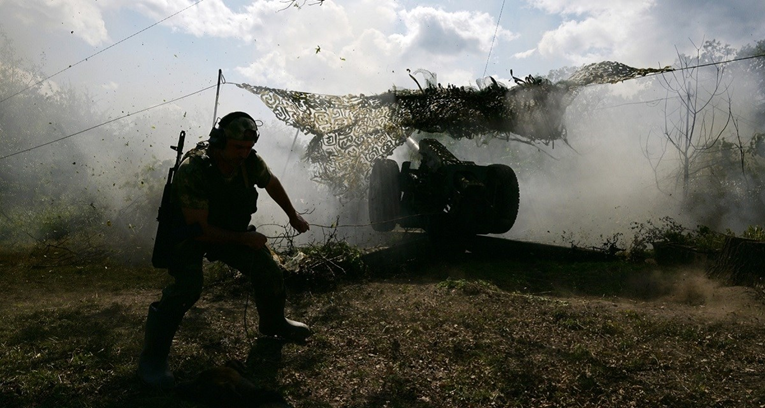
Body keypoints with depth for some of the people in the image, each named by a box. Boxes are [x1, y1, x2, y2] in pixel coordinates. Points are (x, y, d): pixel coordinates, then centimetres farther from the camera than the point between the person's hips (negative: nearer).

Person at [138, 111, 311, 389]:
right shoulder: (192, 171, -34)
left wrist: (293, 216, 16)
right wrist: (244, 239, -26)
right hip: (190, 235, -6)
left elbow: (272, 184, 6)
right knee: (187, 288, -28)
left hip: (231, 229, 6)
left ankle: (272, 323, 32)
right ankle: (152, 358, -12)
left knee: (268, 270, 3)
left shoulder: (249, 161, -18)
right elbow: (199, 228, -31)